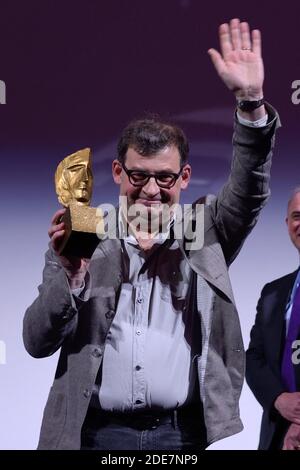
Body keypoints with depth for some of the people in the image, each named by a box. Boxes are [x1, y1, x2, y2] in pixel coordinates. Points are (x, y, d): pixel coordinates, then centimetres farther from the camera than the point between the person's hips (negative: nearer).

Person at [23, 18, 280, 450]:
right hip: (99, 434, 0)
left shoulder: (203, 232, 5)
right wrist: (71, 275, -18)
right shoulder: (83, 243, 2)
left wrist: (251, 101, -22)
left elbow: (251, 190, -9)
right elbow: (38, 343, -1)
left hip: (186, 432, 1)